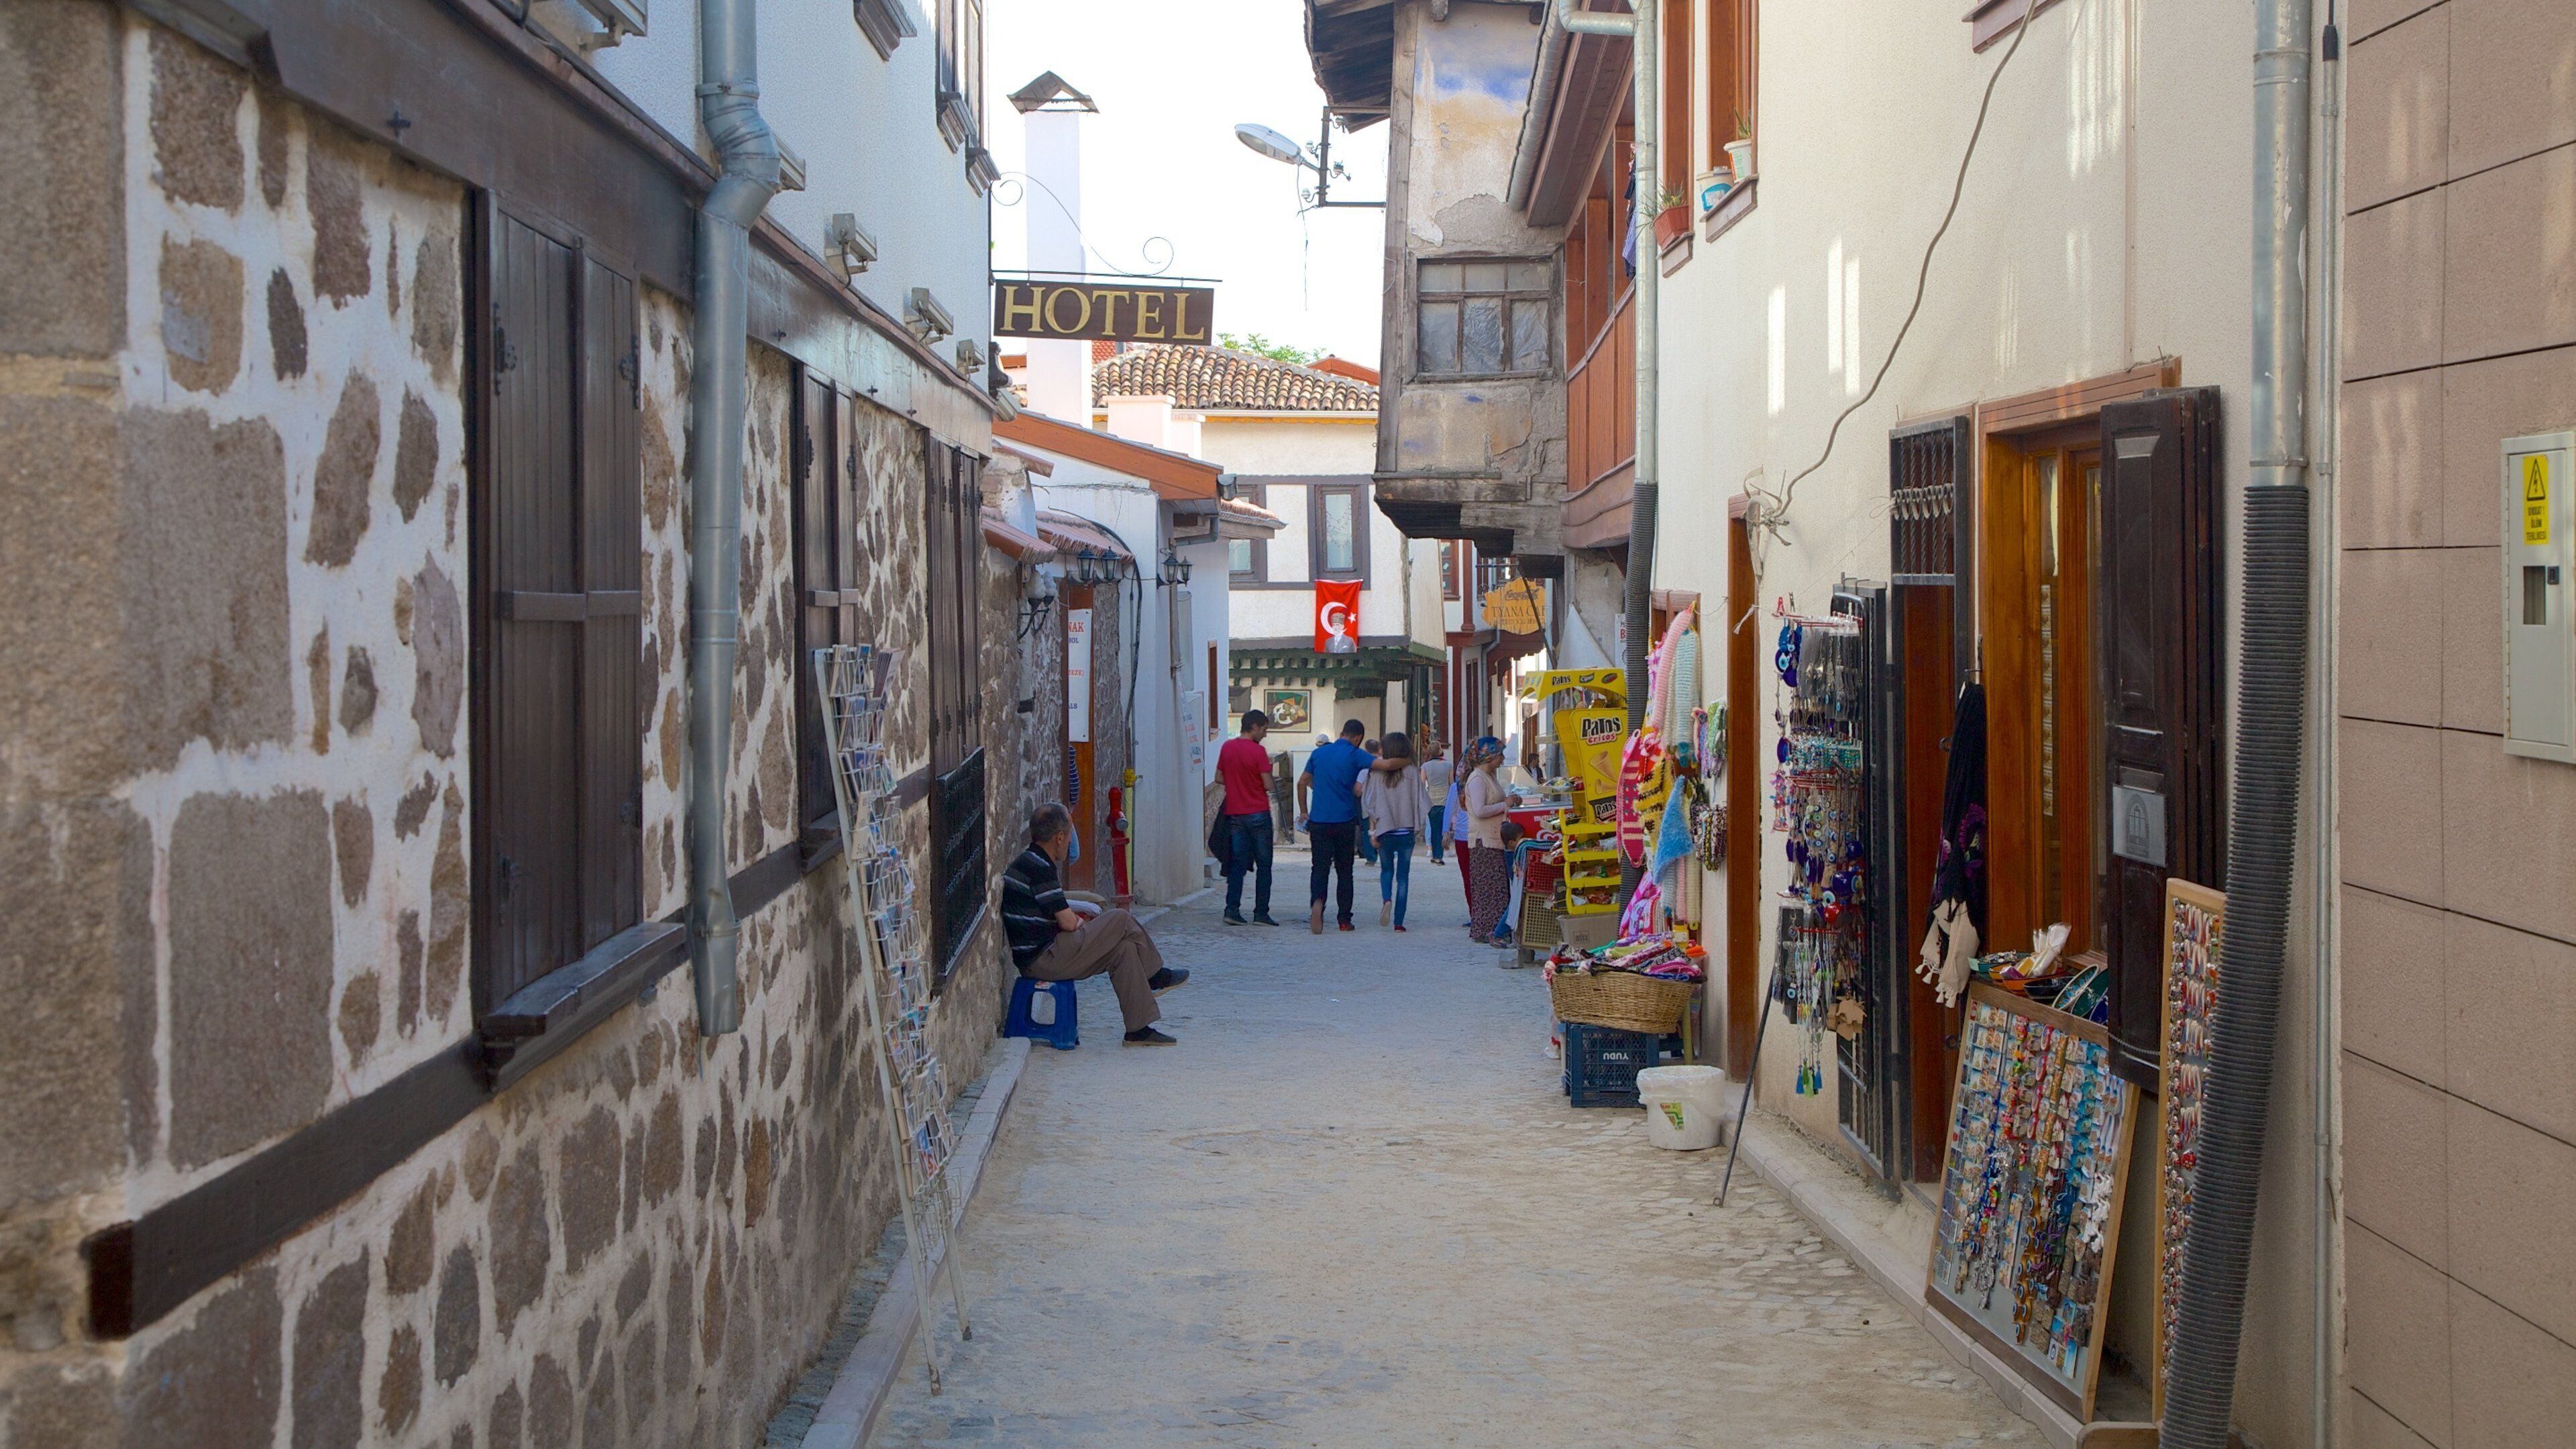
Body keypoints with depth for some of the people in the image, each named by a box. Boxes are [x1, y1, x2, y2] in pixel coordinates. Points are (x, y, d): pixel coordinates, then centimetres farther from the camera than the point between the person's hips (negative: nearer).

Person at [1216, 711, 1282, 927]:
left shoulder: (1227, 747, 4)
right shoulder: (1258, 751, -13)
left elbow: (1219, 777, 12)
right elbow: (1268, 785, -13)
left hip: (1234, 812, 5)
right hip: (1258, 813, -5)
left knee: (1237, 864, 8)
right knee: (1263, 865, 3)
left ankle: (1232, 909, -2)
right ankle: (1261, 913, 2)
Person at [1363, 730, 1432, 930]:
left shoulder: (1377, 772, -4)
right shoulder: (1412, 771, -4)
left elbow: (1371, 803, -4)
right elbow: (1421, 802, -3)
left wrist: (1372, 830, 1)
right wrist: (1421, 827, 7)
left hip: (1384, 830, 0)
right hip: (1406, 830, 0)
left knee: (1386, 870, 18)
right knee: (1403, 874, 7)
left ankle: (1386, 899, -11)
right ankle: (1399, 921, 4)